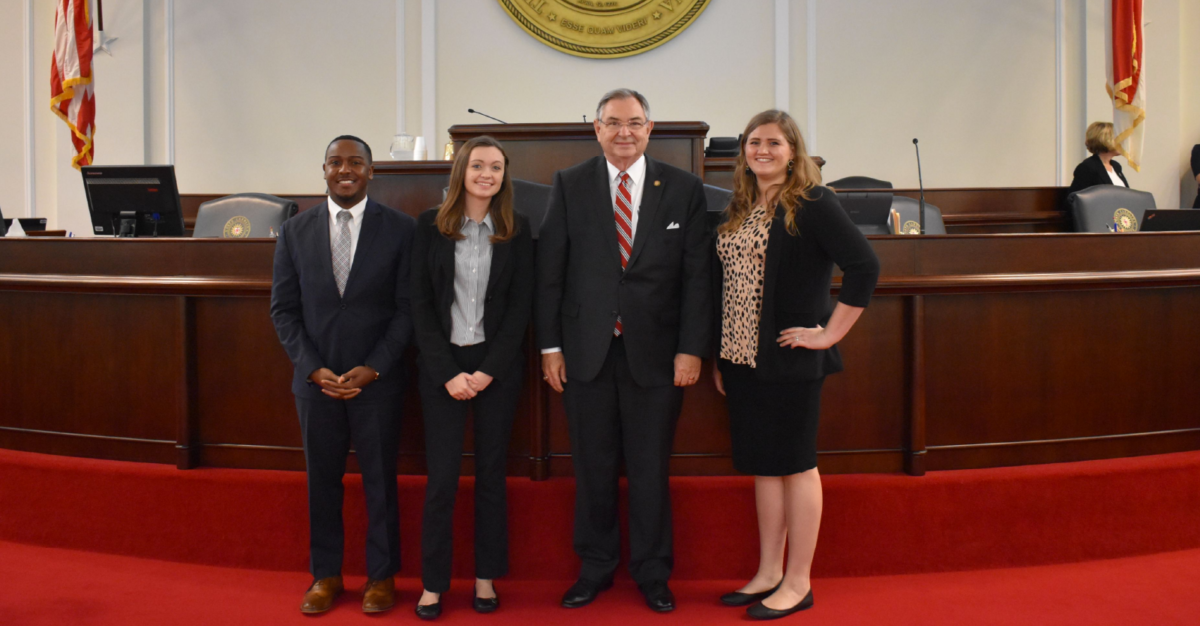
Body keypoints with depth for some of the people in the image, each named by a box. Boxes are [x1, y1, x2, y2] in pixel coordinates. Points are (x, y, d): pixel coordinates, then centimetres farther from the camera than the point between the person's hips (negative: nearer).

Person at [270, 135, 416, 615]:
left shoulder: (400, 229, -2)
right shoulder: (295, 231, 5)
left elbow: (407, 307, -4)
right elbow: (284, 309, 5)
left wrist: (372, 368, -11)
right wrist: (314, 368, -7)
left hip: (378, 379, -2)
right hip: (316, 378, 2)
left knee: (380, 481, 7)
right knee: (322, 481, 10)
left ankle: (382, 576, 21)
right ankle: (326, 575, 24)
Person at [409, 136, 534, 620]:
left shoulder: (516, 229, 4)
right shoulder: (431, 225, 2)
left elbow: (521, 303, 1)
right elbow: (420, 303, -1)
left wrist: (489, 370, -8)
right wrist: (448, 372, -9)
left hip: (498, 366, 1)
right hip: (442, 365, -1)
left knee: (491, 474, 7)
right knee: (441, 477, -1)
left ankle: (486, 578, 18)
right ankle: (433, 584, 10)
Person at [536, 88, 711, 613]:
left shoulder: (684, 189, 3)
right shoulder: (569, 185, 4)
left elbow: (697, 275, 1)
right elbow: (549, 269, 3)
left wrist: (691, 349, -5)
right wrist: (550, 345, -2)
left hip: (655, 352, 0)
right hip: (586, 350, 1)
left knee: (650, 470, 8)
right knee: (593, 468, 9)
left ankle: (652, 573, 25)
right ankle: (595, 569, 26)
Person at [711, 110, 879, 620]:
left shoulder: (812, 203, -10)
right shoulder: (737, 209, 12)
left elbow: (864, 266, -18)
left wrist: (829, 334, -17)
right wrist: (720, 357, 12)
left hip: (789, 360, -7)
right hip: (742, 358, 7)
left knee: (794, 464, 3)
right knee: (764, 465, 14)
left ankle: (797, 583, 15)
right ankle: (768, 573, 26)